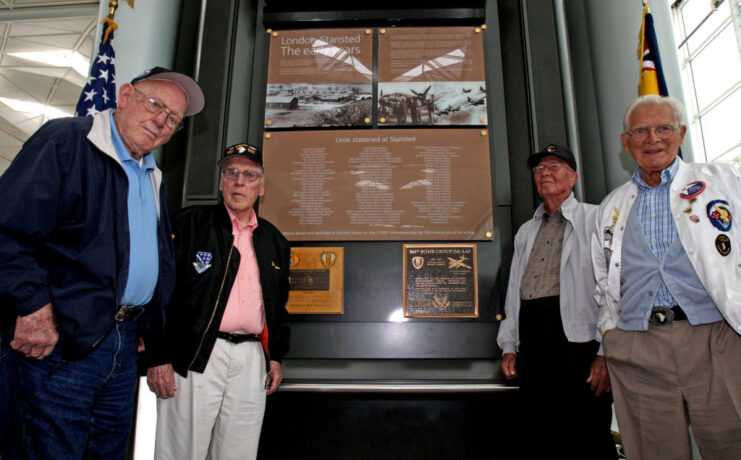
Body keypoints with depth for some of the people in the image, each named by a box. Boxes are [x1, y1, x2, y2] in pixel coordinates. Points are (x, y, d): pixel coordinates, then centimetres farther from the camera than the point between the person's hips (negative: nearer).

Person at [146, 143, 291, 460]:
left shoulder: (274, 240, 14)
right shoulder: (190, 224, 1)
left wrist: (276, 356, 15)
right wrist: (159, 357, -8)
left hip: (251, 359, 4)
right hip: (196, 357, -4)